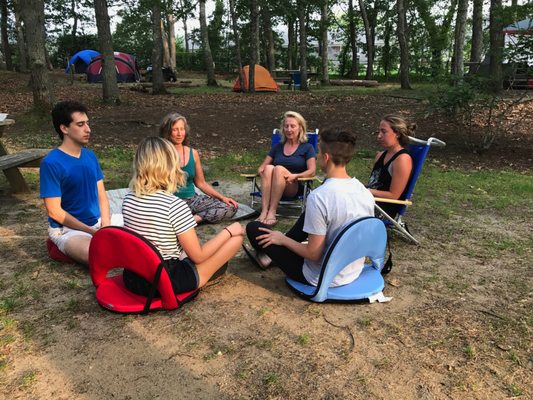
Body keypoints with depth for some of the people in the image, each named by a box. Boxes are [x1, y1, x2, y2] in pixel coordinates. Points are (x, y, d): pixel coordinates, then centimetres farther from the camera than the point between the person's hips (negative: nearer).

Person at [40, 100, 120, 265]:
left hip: (98, 221, 7)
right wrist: (92, 232, -18)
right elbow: (55, 212, -17)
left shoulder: (90, 156, 4)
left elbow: (101, 194, 8)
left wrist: (106, 222, -10)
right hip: (68, 229, -6)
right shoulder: (51, 163, -17)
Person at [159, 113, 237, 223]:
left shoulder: (193, 153, 5)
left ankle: (192, 219, -19)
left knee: (231, 208, -13)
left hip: (192, 200, 5)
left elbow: (201, 183, 13)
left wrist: (222, 197, 4)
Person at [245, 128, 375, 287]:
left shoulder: (318, 197, -28)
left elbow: (313, 254, -24)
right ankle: (273, 250, 37)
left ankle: (269, 252, 38)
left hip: (322, 278, -6)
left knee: (253, 228, 4)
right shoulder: (366, 192, -7)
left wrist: (283, 239, -6)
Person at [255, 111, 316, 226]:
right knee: (268, 168, -29)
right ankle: (264, 211, -42)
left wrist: (295, 176, -21)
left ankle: (272, 212, -39)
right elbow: (262, 167, 18)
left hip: (296, 187, -3)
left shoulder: (307, 148, 10)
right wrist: (261, 172, -7)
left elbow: (312, 171, -3)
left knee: (279, 169, -32)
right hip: (273, 187, 3)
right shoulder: (278, 146, 21)